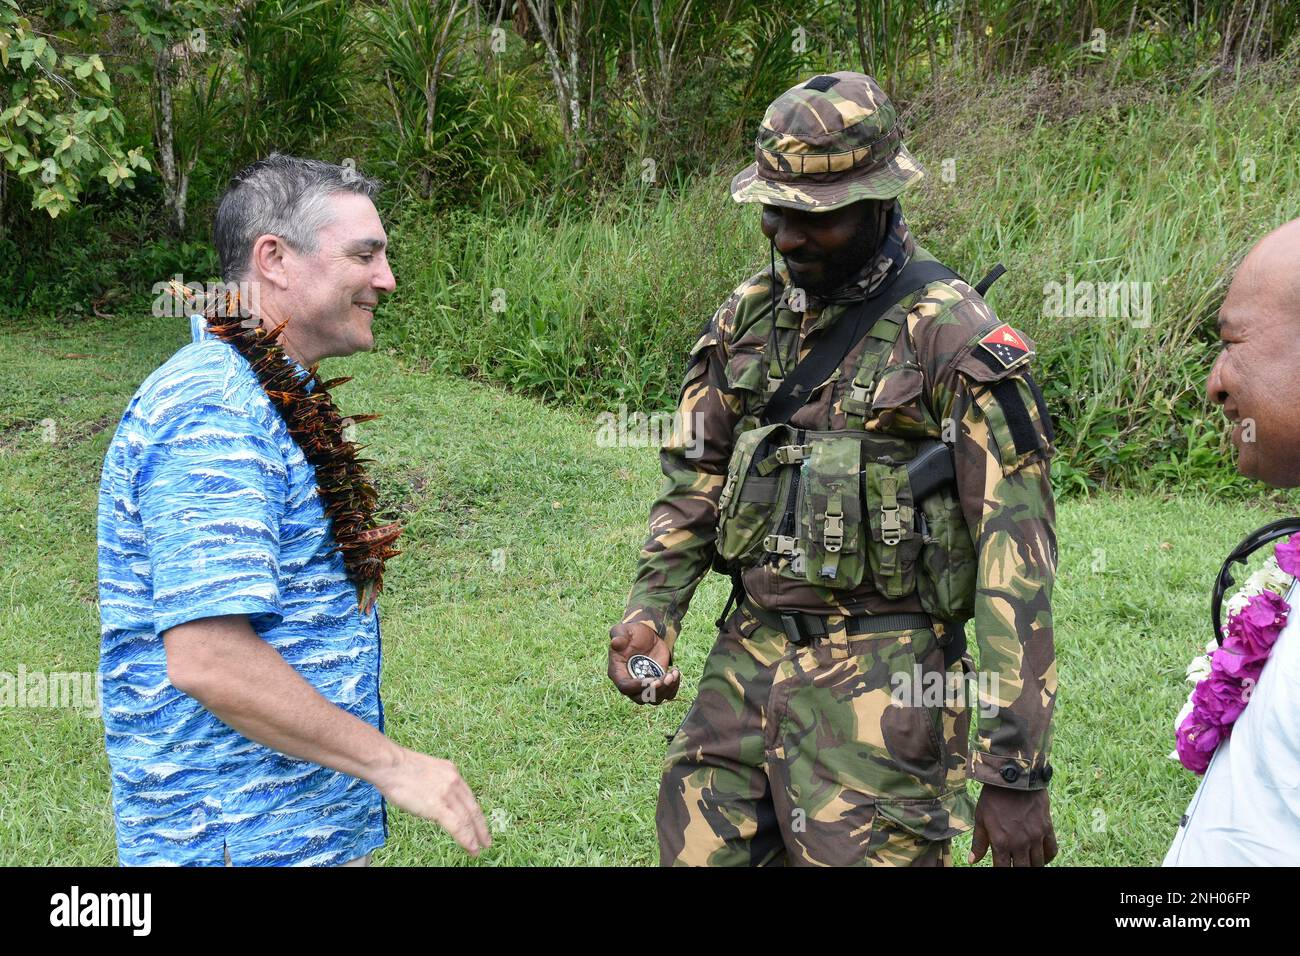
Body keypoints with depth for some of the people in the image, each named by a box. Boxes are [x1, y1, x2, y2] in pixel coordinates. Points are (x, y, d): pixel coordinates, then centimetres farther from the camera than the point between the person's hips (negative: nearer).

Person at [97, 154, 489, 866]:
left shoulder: (278, 397, 12)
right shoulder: (212, 415, -22)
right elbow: (206, 659, -28)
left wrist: (346, 555, 15)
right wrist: (390, 764, -22)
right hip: (243, 836, -10)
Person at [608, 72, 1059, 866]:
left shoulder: (956, 339, -11)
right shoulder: (749, 316, 8)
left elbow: (1015, 555, -14)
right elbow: (696, 479, 16)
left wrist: (1014, 769, -16)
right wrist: (650, 611, -1)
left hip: (880, 682, -5)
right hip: (746, 659, 6)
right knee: (696, 849, 9)